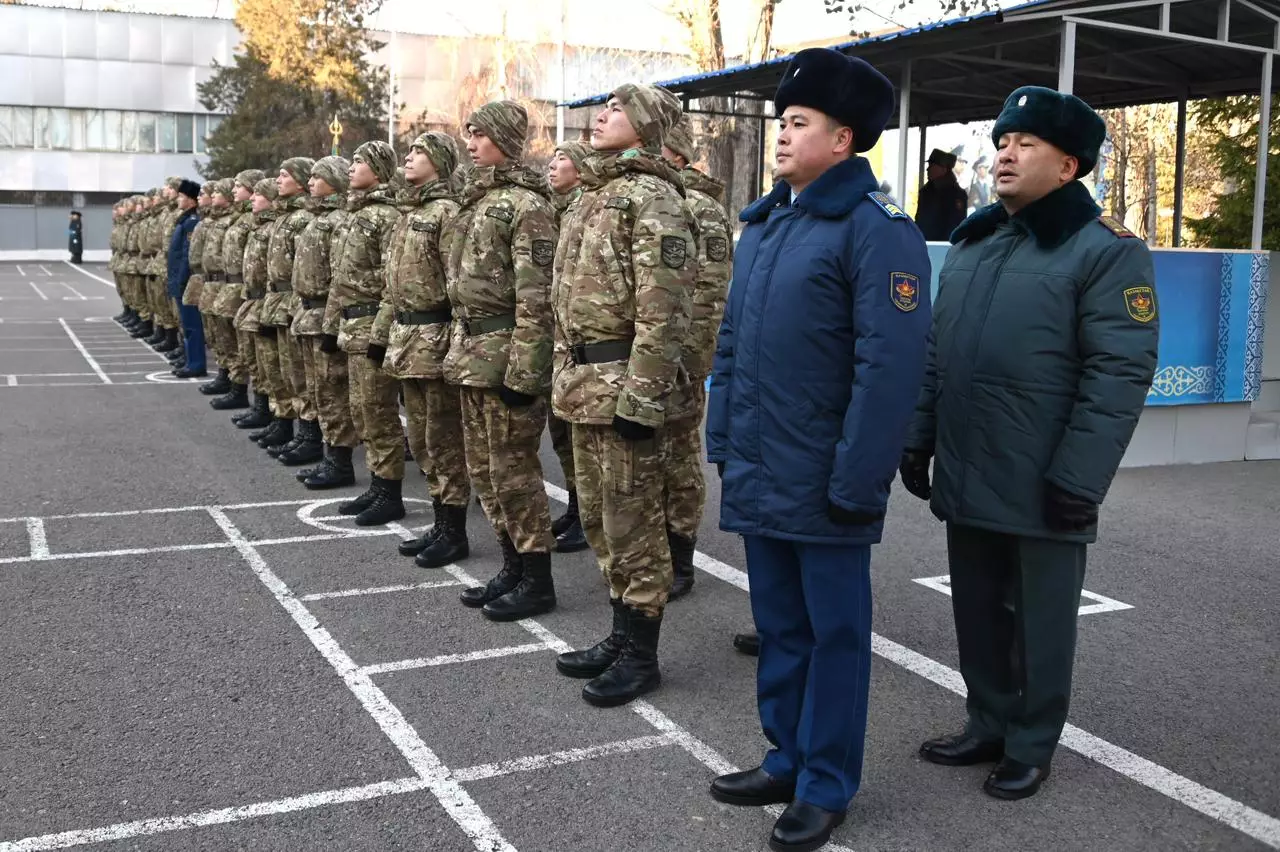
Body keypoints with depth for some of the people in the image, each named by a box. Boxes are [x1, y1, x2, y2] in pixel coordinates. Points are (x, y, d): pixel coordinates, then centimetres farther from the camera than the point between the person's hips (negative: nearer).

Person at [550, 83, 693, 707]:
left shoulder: (651, 197, -12)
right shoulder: (596, 195, 17)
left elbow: (662, 308, -19)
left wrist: (640, 396, -22)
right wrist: (568, 375, 19)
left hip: (624, 382, -10)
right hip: (585, 382, 10)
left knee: (632, 520, 0)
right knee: (599, 516, 16)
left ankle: (641, 655, 12)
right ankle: (622, 635, 29)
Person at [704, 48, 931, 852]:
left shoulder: (877, 229, -13)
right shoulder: (762, 223, 12)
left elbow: (889, 368, -18)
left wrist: (856, 482, -20)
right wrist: (725, 439, 12)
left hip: (823, 484, -7)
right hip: (761, 476, 7)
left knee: (833, 633, 8)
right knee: (779, 626, 18)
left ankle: (826, 786, 21)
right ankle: (787, 759, 33)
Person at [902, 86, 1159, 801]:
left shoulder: (1107, 251, -9)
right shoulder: (973, 242, 13)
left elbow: (1120, 376, -15)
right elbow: (937, 354, 17)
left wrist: (1077, 480, -19)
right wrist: (919, 440, 13)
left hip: (1042, 489, -6)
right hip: (966, 479, 6)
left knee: (1039, 620, 8)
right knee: (977, 612, 16)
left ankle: (1031, 748, 24)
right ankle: (989, 725, 33)